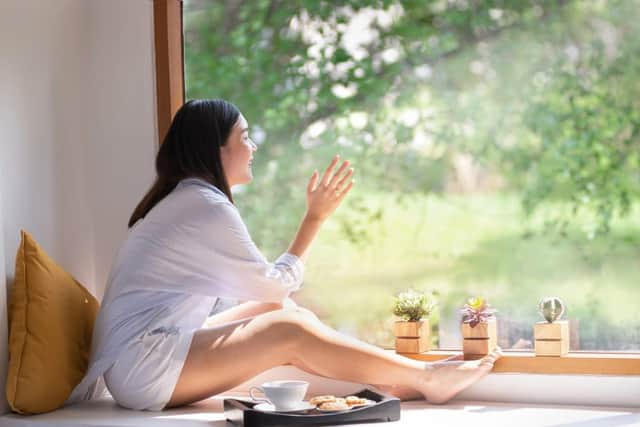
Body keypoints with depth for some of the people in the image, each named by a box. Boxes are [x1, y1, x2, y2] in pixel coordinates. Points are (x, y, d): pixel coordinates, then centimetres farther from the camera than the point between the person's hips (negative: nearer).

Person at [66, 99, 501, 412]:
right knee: (290, 330, -15)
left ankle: (396, 377, 2)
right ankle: (424, 378, -8)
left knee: (282, 311, 4)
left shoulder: (181, 200, 16)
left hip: (140, 360, 9)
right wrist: (316, 217, -2)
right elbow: (275, 285, -7)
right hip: (144, 369, -9)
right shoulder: (208, 206, -14)